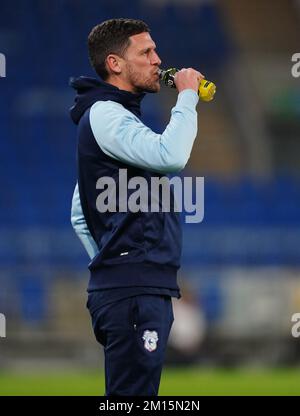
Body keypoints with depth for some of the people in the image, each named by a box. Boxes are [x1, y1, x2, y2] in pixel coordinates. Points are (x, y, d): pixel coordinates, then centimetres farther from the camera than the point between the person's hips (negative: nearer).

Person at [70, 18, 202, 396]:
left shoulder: (116, 116, 24)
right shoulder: (104, 115, -8)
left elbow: (80, 215, 29)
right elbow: (171, 155, -25)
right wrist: (187, 96, -11)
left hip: (144, 287, 11)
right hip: (134, 290, -11)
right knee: (134, 393, -15)